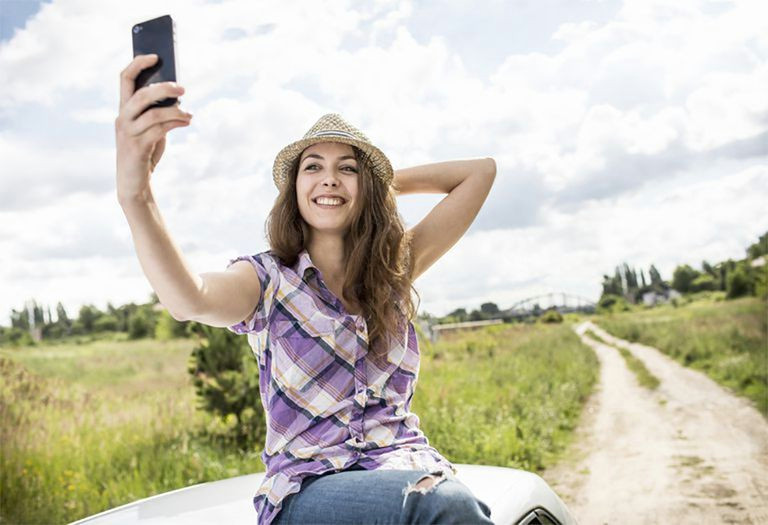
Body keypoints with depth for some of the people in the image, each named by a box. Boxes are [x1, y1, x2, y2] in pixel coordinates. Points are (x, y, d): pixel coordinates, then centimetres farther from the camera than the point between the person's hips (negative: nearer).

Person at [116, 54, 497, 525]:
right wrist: (135, 193, -42)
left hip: (406, 467, 4)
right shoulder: (267, 279, -2)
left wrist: (386, 182, 12)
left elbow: (482, 171, 12)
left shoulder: (394, 272, 10)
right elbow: (190, 300, -27)